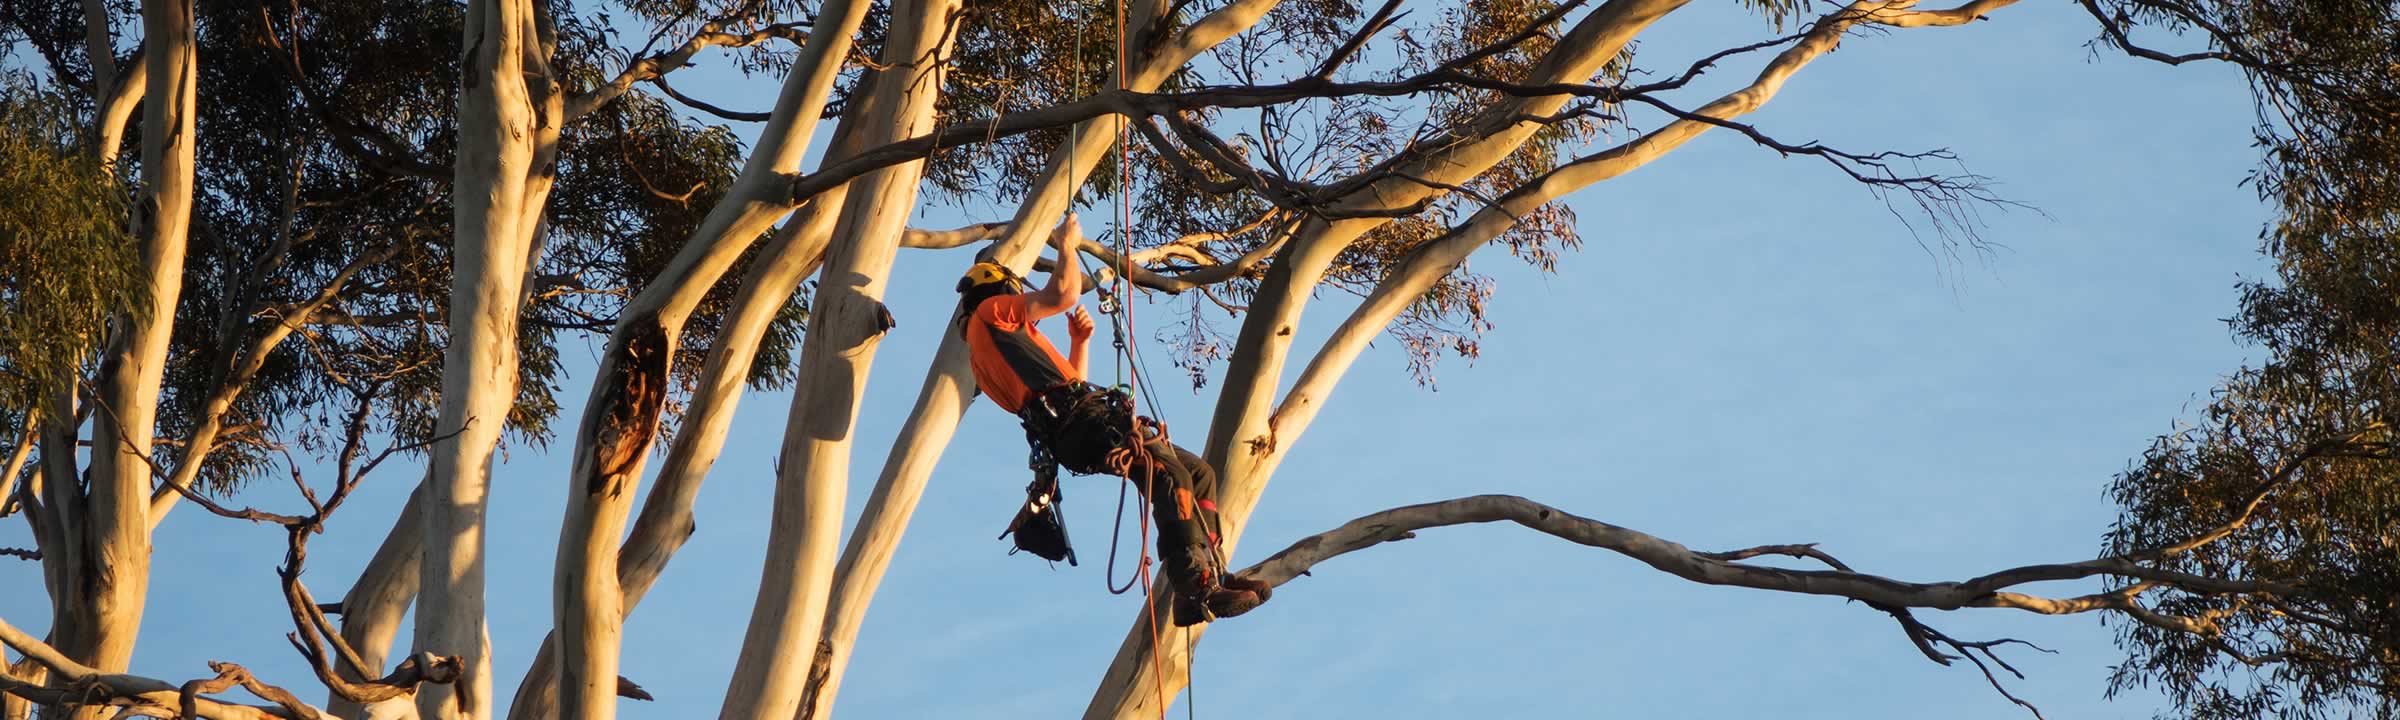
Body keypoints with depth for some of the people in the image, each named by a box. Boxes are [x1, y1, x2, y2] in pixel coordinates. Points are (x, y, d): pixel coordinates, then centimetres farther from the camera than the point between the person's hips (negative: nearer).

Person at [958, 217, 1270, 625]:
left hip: (1072, 432, 10)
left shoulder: (985, 356, 36)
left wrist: (1079, 342, 26)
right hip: (1077, 422, -10)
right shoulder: (990, 310, 8)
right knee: (1171, 477, -28)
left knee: (1199, 473, 9)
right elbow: (1065, 293, -5)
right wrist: (1067, 245, 11)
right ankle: (1196, 592, -40)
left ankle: (1214, 576, 0)